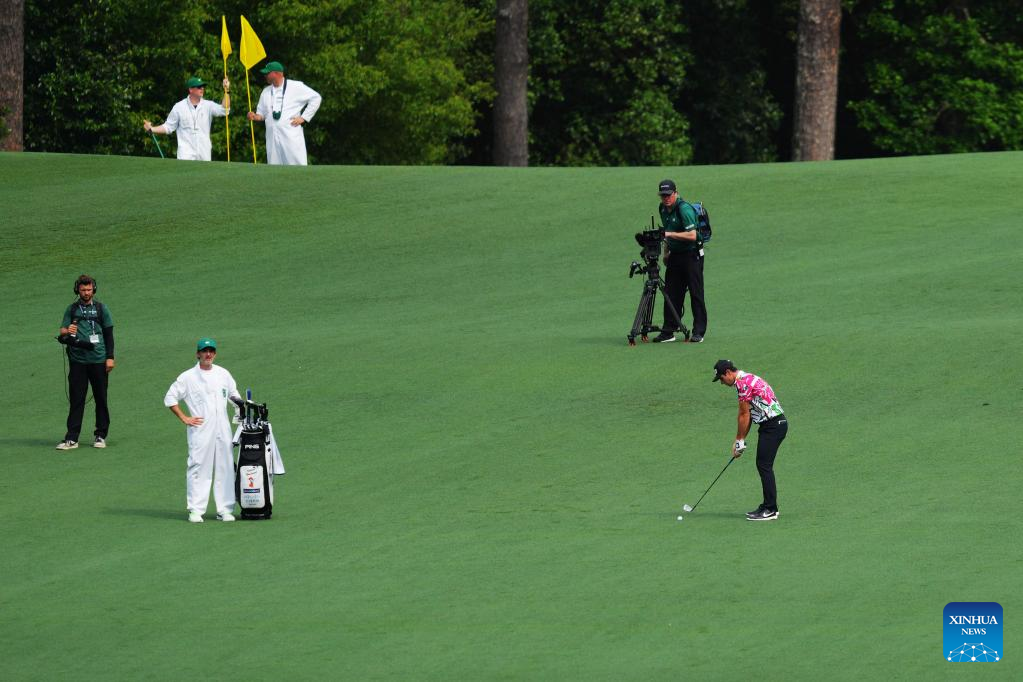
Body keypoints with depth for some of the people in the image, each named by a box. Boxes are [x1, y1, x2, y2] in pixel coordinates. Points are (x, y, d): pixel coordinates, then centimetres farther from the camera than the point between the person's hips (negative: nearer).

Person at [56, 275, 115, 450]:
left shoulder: (101, 309, 7)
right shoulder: (72, 309, 10)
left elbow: (108, 334, 8)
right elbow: (62, 331, 6)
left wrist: (110, 357, 0)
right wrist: (67, 331, -18)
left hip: (98, 360, 0)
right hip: (77, 361, 0)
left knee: (101, 399, 4)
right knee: (76, 400, -2)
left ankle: (101, 436, 13)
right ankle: (71, 438, -3)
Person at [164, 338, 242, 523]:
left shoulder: (223, 374, 13)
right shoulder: (188, 377, 1)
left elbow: (234, 395, 26)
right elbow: (170, 398, 2)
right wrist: (184, 418, -4)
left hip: (222, 429, 4)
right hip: (200, 430, -4)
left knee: (225, 468, 3)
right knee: (199, 467, -7)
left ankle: (225, 509, 9)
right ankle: (195, 510, -4)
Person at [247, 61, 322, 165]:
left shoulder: (296, 87, -1)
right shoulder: (266, 92, 16)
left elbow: (316, 98, 2)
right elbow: (262, 113, 22)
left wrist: (304, 117, -2)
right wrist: (256, 116, -2)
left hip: (291, 136, -5)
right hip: (272, 137, 5)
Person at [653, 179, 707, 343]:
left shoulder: (684, 209, -19)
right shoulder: (663, 209, 7)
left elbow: (692, 235, -26)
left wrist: (670, 234, -25)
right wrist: (666, 252, 18)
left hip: (692, 255, -8)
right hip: (675, 255, 8)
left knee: (696, 293, -5)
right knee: (671, 294, 5)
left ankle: (699, 332, -3)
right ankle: (668, 331, 8)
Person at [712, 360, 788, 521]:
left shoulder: (743, 382, -15)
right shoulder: (747, 379, 17)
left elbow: (744, 415, -12)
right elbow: (747, 415, 19)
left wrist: (739, 441, -4)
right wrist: (739, 441, 16)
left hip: (773, 424, -10)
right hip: (776, 424, 10)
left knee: (764, 465, -9)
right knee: (763, 466, 13)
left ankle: (770, 510, -9)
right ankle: (768, 506, 16)